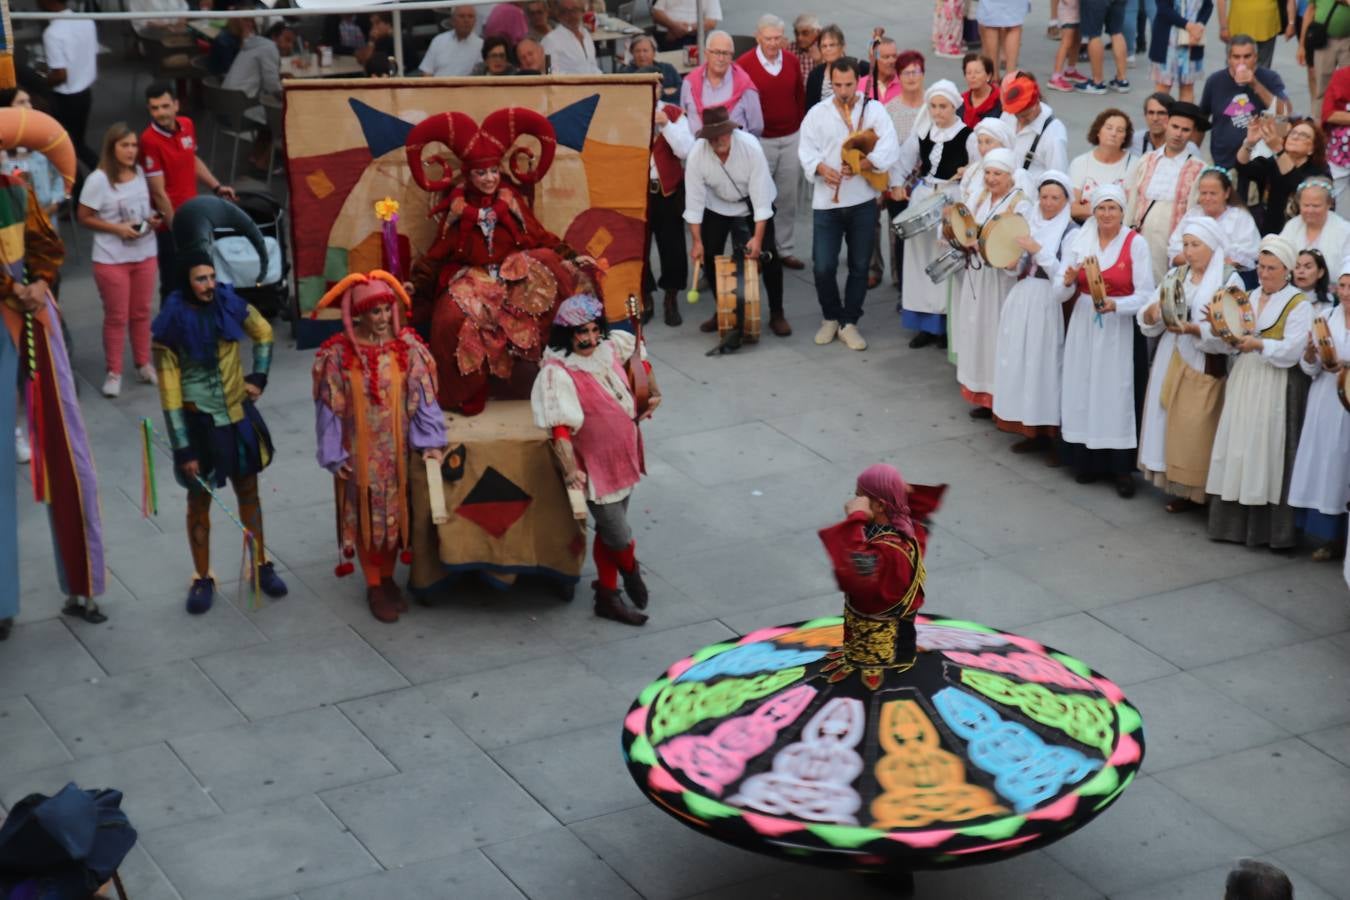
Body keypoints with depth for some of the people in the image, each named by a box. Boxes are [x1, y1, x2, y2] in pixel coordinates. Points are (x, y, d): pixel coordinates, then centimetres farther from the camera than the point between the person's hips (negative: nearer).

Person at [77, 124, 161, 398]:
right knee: (116, 317, 2)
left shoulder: (140, 173, 3)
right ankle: (113, 372, 14)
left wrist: (152, 218, -4)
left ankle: (143, 364, 28)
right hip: (111, 260, -5)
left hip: (144, 254, 5)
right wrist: (117, 228, -21)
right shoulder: (98, 179, -15)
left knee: (141, 312, 14)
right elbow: (84, 217, -11)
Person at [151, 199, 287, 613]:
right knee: (200, 501, 9)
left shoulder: (228, 303, -8)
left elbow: (263, 333, 14)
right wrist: (183, 448, -16)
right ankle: (202, 579, 23)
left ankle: (261, 564, 31)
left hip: (238, 416, 3)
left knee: (248, 490, 15)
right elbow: (169, 392, -15)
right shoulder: (172, 323, -18)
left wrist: (258, 377, 4)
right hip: (199, 422, -3)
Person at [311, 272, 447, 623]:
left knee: (394, 511, 13)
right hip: (359, 451, -2)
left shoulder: (407, 347, -6)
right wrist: (334, 455, -7)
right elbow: (329, 407, -7)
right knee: (366, 514, 7)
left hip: (396, 449, 2)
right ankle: (374, 587, 20)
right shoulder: (338, 354, -11)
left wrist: (429, 442, -12)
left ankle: (388, 578, 31)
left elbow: (422, 397, -6)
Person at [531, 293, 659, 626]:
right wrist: (571, 470, -39)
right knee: (620, 537, -1)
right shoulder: (557, 372, -25)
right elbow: (560, 427, -32)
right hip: (595, 466, -7)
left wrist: (653, 392, 17)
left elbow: (637, 349, 20)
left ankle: (607, 596, 33)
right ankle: (630, 570, 32)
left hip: (624, 458, 7)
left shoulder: (611, 347, -4)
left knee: (609, 532, 18)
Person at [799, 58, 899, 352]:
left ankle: (849, 323, 20)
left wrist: (861, 164, -26)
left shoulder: (874, 110, 0)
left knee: (859, 266, 7)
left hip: (862, 201, 0)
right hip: (826, 202, 0)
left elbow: (889, 149, -11)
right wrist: (822, 168, -22)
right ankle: (831, 317, 20)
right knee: (822, 267, -3)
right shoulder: (818, 112, 4)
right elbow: (806, 149, -2)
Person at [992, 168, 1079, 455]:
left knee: (1044, 364, -7)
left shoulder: (1071, 232, -8)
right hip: (1020, 300, 6)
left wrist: (1040, 252, -20)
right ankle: (1031, 430, 18)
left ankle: (1053, 434, 1)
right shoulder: (1028, 223, 9)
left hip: (1046, 305, -6)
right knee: (1019, 363, 8)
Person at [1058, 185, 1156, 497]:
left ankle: (1121, 466, 2)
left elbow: (1145, 294, -10)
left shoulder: (1135, 243, -5)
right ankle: (1086, 458, 13)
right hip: (1083, 327, 3)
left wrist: (1115, 304, -27)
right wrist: (1068, 282, -20)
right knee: (1084, 390, 3)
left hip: (1120, 329, -3)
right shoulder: (1080, 239, 5)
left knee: (1118, 393, -3)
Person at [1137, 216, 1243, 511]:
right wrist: (1153, 312, -14)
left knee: (1194, 430, -6)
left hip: (1205, 368, -5)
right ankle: (1177, 487, 12)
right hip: (1169, 362, 6)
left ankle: (1194, 492, 2)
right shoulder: (1174, 276, 12)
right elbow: (1146, 322, 8)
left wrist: (1193, 329, -27)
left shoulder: (1230, 281, -4)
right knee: (1169, 425, 5)